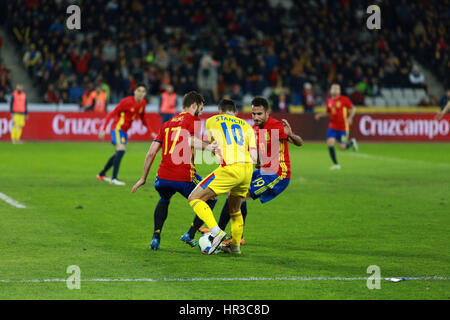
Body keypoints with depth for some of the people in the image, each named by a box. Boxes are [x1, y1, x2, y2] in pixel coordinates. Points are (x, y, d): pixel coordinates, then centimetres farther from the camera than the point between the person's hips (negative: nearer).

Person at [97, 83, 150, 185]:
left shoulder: (143, 103, 3)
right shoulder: (127, 101, -19)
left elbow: (143, 119, 20)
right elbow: (112, 114, -16)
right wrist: (103, 129, -20)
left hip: (124, 131, 9)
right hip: (117, 128, -9)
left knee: (118, 154, 19)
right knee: (121, 150, -25)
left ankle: (101, 174, 35)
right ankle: (114, 179, -27)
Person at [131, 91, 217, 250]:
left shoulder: (167, 124, 21)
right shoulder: (193, 120, 3)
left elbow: (151, 153, 17)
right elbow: (192, 140, -20)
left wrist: (143, 178, 21)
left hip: (163, 176, 6)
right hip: (185, 177, -6)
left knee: (164, 200, 36)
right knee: (211, 198, 18)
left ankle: (156, 237, 18)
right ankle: (190, 235, 12)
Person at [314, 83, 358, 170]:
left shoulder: (344, 99, -9)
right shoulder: (329, 100, 6)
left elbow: (353, 109, -4)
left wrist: (350, 118, -20)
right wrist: (320, 115, 2)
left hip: (343, 127, -4)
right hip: (332, 126, 4)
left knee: (342, 147, -2)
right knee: (330, 143, -12)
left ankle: (352, 142, 34)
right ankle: (336, 164, 1)